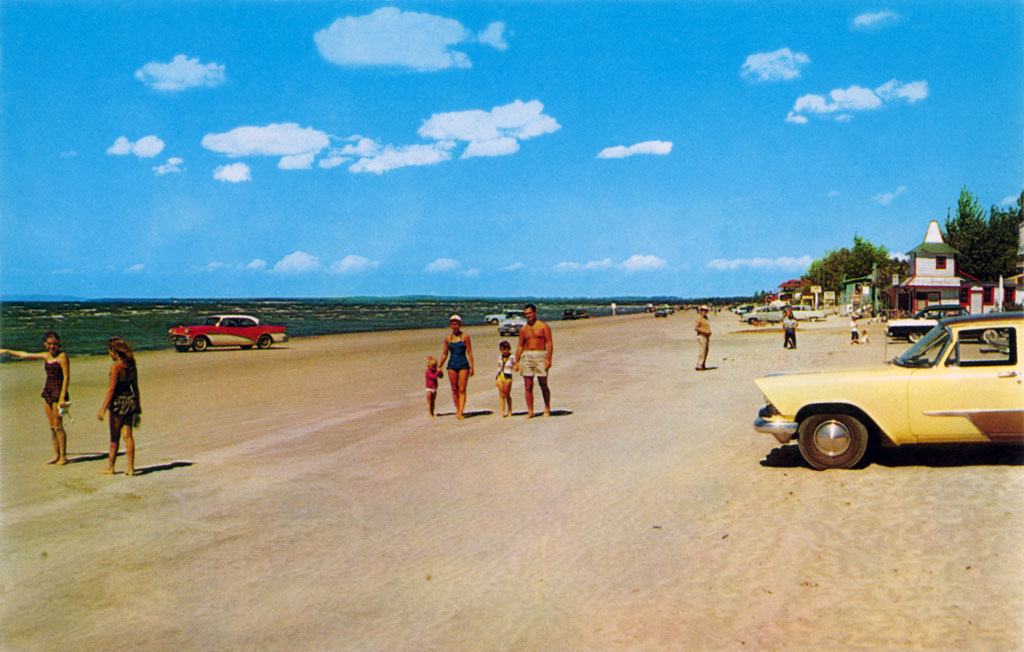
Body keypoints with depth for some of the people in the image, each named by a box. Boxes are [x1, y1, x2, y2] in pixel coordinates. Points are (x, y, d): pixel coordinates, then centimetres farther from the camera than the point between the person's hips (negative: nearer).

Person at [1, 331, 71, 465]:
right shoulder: (46, 356, 12)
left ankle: (63, 456, -4)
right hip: (47, 392, 7)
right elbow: (25, 355, 25)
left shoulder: (62, 356, -8)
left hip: (58, 392, -7)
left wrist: (62, 397, -18)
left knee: (57, 425, -8)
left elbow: (66, 377, -12)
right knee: (52, 426, 6)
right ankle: (56, 455, 11)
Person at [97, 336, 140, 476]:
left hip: (118, 402, -6)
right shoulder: (131, 365, 6)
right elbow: (136, 387, 11)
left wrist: (103, 409, -14)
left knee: (114, 437, 6)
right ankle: (130, 467, 4)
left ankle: (110, 467, 18)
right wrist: (138, 406, 18)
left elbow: (111, 389, -16)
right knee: (128, 435, 7)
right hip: (130, 401, 6)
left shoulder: (115, 366, -14)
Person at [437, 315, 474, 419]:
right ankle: (458, 410, 15)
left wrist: (471, 367, -5)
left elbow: (469, 353, -1)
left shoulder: (465, 336, -1)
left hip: (463, 365, -3)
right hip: (452, 365, 3)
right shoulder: (448, 338, 7)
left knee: (462, 390, -8)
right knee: (454, 390, 4)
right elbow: (444, 354, 14)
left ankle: (460, 412, -12)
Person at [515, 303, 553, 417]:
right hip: (526, 357, 4)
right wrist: (517, 362, 9)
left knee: (543, 385, 1)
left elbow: (550, 343, -4)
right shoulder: (523, 329, 13)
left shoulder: (543, 326, 1)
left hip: (540, 356, -4)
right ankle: (530, 411, 3)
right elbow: (520, 346, 16)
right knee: (528, 386, -1)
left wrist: (548, 359, -14)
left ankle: (547, 409, 17)